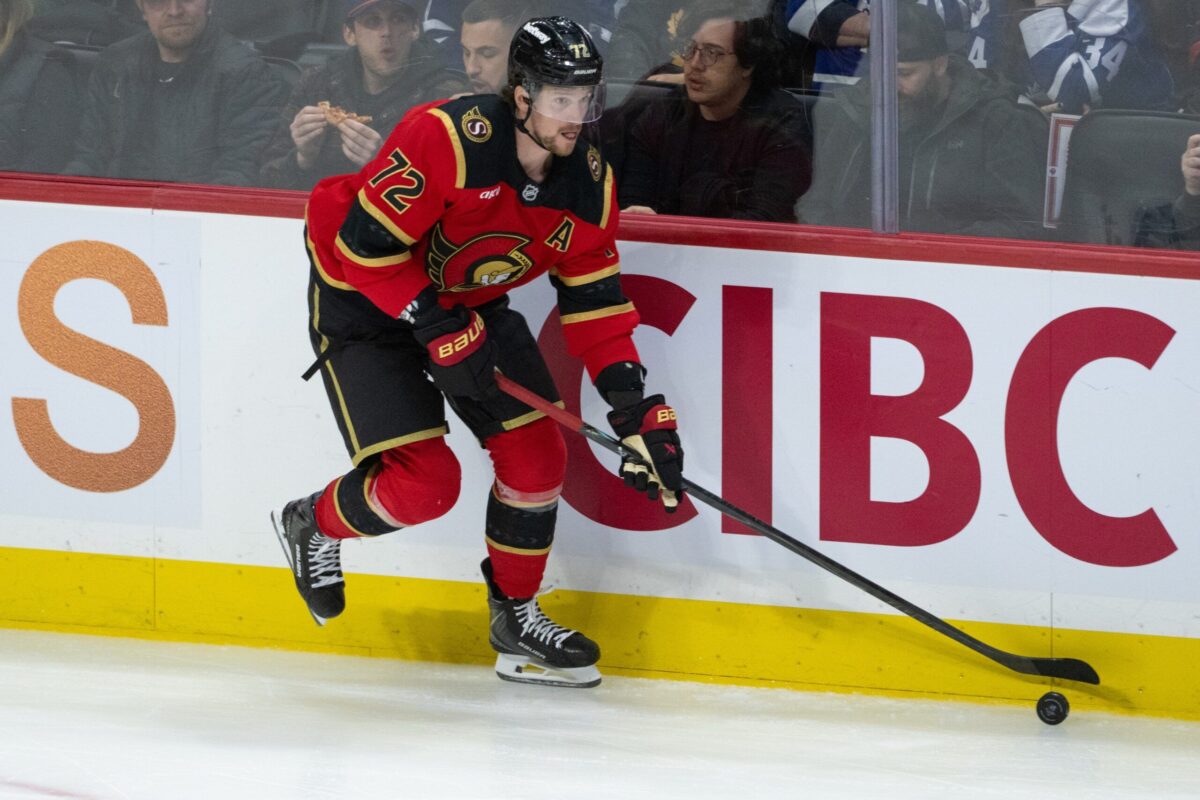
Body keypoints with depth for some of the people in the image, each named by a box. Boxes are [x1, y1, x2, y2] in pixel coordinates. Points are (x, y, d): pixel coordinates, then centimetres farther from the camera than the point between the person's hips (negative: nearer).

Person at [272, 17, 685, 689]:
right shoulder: (448, 137, -32)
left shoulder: (588, 181, -11)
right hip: (363, 300, -7)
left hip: (472, 304, 7)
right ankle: (314, 526, 15)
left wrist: (636, 409, -14)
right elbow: (367, 243, -29)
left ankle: (516, 617, 18)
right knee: (424, 482, -15)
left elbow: (594, 302, -6)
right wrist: (438, 329, -32)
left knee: (537, 456, -2)